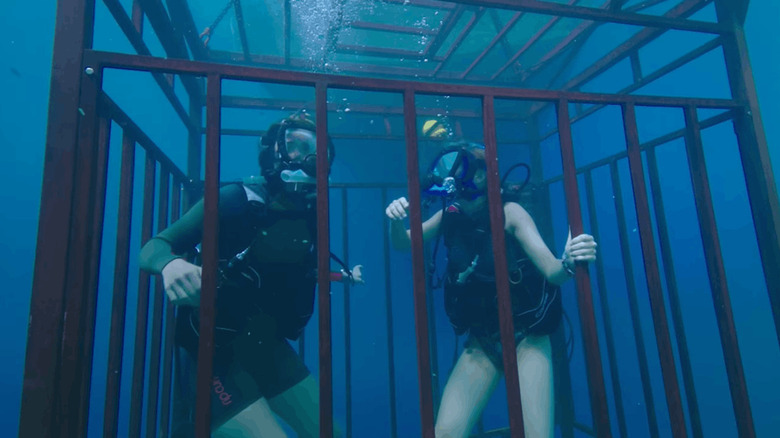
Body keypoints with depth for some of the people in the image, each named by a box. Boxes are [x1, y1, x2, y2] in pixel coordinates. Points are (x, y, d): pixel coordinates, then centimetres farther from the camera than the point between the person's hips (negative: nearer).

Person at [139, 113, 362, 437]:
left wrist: (342, 276, 4)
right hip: (214, 351, -6)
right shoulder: (236, 199, -18)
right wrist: (171, 264, -37)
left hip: (267, 347, 6)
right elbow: (153, 248, -17)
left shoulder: (310, 216, -2)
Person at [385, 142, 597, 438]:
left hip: (526, 338, -3)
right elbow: (403, 244, 0)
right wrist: (396, 220, -21)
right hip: (481, 342, 3)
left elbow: (552, 271, -19)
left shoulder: (509, 211, -13)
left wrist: (569, 263, -42)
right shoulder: (452, 215, -1)